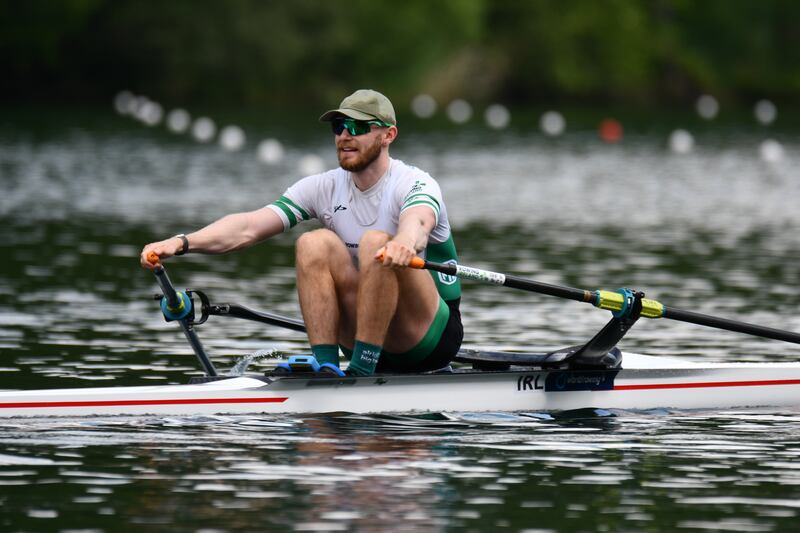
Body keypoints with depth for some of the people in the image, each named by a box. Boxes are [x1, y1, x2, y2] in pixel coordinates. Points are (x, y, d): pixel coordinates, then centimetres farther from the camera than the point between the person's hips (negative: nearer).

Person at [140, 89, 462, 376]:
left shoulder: (414, 184, -12)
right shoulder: (324, 188, 2)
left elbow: (417, 224, -39)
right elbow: (248, 227, -12)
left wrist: (405, 243, -65)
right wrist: (182, 243, -29)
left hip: (434, 338, -5)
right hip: (371, 340, 5)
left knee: (376, 242, -29)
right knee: (315, 242, -17)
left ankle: (361, 371, -32)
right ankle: (325, 366, -25)